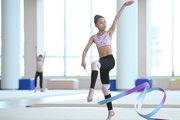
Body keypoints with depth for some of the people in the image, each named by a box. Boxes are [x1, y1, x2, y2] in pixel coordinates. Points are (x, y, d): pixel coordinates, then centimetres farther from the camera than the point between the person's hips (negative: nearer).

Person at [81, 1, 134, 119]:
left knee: (95, 64, -37)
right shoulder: (94, 37, 13)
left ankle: (92, 89, -44)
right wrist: (83, 60, -9)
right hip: (102, 62, 5)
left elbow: (117, 18, -1)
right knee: (105, 88, 8)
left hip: (110, 60, -5)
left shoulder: (109, 32, 6)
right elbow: (86, 49, 7)